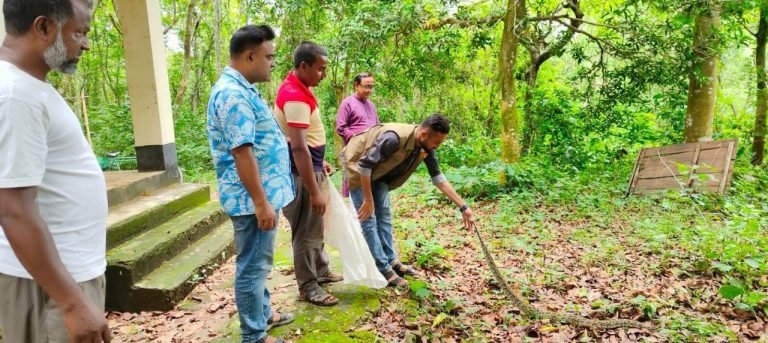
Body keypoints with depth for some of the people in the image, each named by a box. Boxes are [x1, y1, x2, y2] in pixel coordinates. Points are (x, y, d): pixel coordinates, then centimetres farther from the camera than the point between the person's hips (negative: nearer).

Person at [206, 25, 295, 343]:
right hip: (253, 199, -11)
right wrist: (261, 202, -24)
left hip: (262, 193, 11)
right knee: (253, 266, 2)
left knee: (259, 263, 22)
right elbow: (241, 152, -25)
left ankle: (262, 313, 38)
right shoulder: (233, 93, -20)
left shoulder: (242, 89, 14)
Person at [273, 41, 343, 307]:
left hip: (311, 167, 10)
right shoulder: (295, 96, -24)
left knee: (316, 226, 21)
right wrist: (314, 191, -29)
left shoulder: (299, 88, 9)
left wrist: (320, 162, 21)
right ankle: (308, 287, 15)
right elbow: (298, 148, -29)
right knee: (306, 231, 1)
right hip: (301, 173, -10)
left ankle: (321, 271, 37)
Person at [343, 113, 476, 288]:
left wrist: (463, 207, -6)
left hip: (378, 171, 8)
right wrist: (368, 200, -25)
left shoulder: (426, 148, -13)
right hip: (358, 166, -8)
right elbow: (365, 165, -32)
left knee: (384, 213, 8)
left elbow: (438, 177, -4)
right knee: (368, 218, -8)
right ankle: (384, 270, -4)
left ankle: (391, 261, 17)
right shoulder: (394, 138, -38)